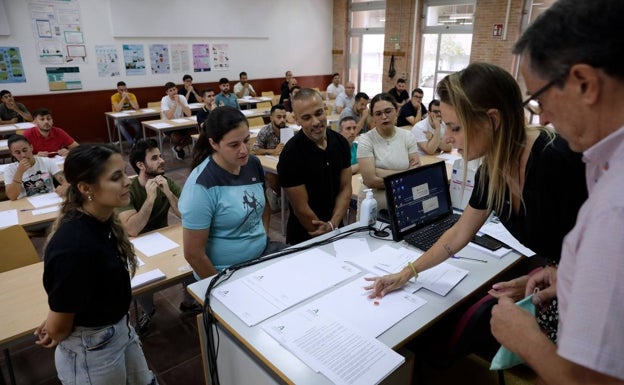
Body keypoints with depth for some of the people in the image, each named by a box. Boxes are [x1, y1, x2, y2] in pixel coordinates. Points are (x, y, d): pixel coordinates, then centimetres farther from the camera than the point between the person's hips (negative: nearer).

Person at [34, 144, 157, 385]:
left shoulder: (102, 221, -8)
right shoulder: (75, 246, -34)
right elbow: (59, 326, -21)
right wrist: (55, 334, 0)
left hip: (121, 328, 7)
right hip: (92, 348, -7)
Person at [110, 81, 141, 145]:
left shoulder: (131, 95, -3)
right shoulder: (114, 97, -10)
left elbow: (136, 108, -17)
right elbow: (117, 109, -25)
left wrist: (128, 98, -21)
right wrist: (123, 98, -24)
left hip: (130, 117, 2)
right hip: (119, 118, -2)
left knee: (137, 126, -29)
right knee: (121, 127, -35)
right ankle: (133, 144, -31)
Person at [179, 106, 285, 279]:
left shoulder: (253, 164, -1)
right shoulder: (201, 186, -20)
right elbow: (193, 253, -16)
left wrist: (264, 238, 6)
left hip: (263, 253, 6)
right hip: (226, 273, -6)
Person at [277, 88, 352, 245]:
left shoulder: (340, 142, -3)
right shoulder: (291, 154, -19)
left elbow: (345, 188, 0)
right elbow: (301, 208, -16)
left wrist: (333, 225, -13)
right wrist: (327, 237, -9)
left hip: (337, 228, 3)